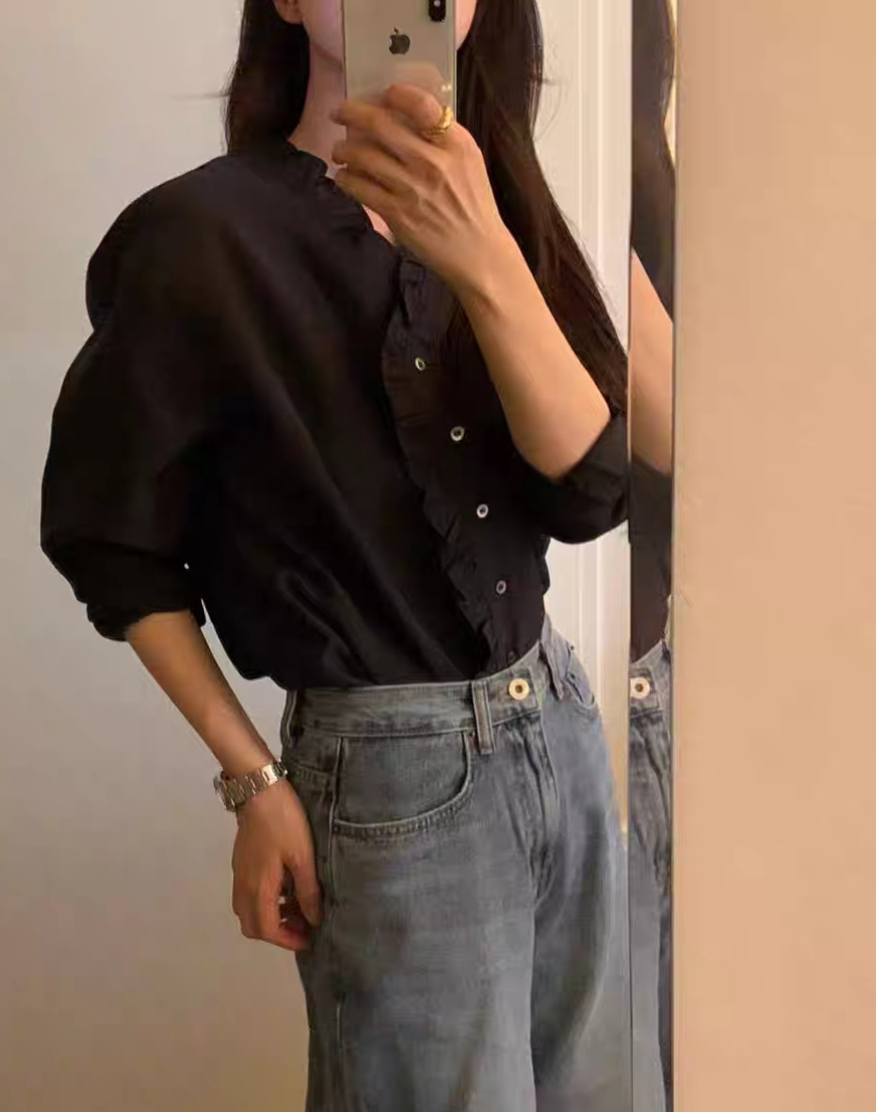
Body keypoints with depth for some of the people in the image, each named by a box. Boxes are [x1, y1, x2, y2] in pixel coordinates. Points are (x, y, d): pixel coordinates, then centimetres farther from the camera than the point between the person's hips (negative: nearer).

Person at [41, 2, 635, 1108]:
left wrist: (487, 265, -26)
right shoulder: (202, 231, -14)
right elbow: (110, 538, -6)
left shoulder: (494, 215, 4)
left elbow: (590, 491, -11)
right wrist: (254, 780, -7)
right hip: (395, 770, -6)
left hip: (560, 721, 6)